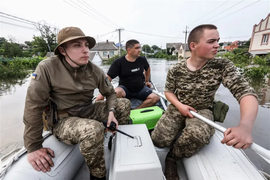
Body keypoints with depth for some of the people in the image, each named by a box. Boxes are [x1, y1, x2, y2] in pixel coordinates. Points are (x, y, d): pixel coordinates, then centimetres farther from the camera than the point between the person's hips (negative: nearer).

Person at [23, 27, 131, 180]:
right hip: (63, 119, -4)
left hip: (88, 111, 5)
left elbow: (110, 93, 5)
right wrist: (33, 147, -11)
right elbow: (34, 106, -15)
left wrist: (111, 112, -15)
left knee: (125, 104, -3)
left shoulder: (95, 70, -6)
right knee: (94, 129, -37)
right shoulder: (47, 68, -18)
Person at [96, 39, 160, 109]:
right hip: (125, 88, -4)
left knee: (156, 98, -19)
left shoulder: (142, 60, 1)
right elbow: (108, 78, -17)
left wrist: (147, 81, 23)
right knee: (116, 92, -37)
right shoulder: (118, 62, -11)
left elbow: (147, 69, 24)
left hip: (140, 88, 4)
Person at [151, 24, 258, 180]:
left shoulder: (223, 66, -13)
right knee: (158, 140, -16)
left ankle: (172, 158, -2)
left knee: (196, 135, -35)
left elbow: (246, 92, -22)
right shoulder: (175, 70, -9)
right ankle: (181, 131, 20)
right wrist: (179, 105, -18)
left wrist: (245, 125, -42)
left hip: (202, 111, -1)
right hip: (178, 108, 2)